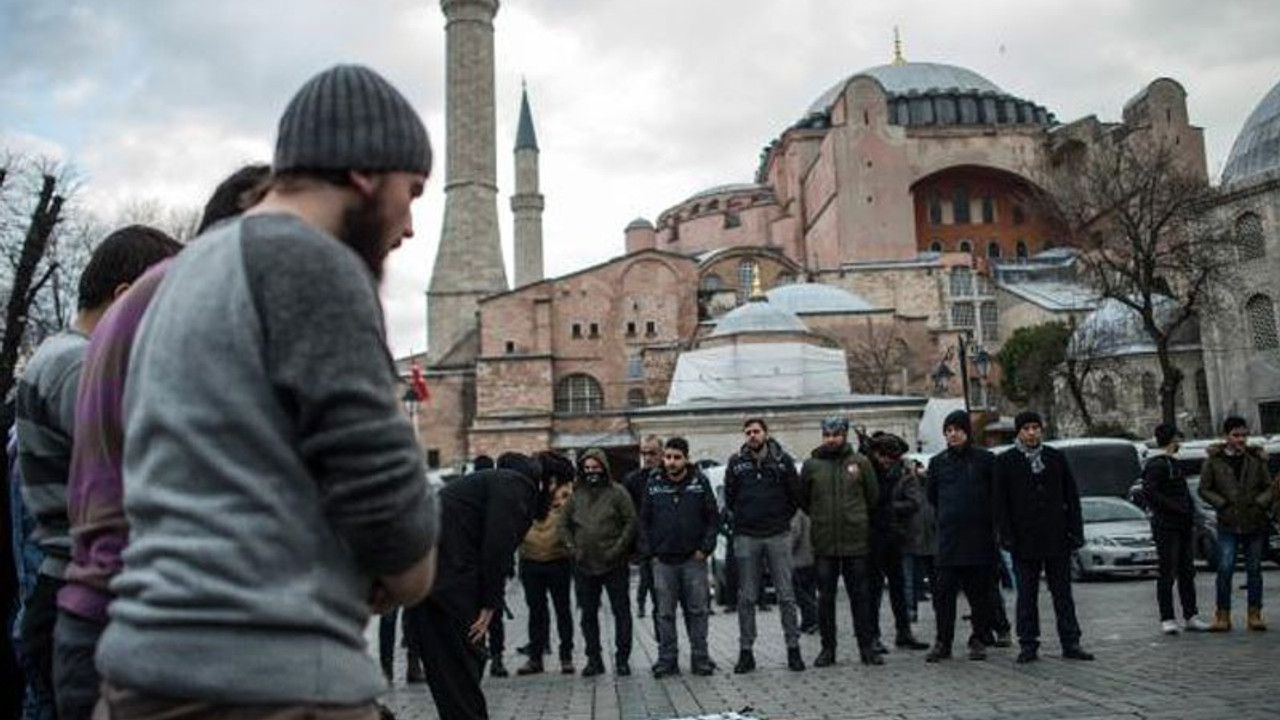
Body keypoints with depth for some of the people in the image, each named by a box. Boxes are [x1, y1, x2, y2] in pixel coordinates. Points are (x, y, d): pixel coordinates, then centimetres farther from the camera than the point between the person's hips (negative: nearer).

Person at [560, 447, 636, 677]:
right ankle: (593, 659, 19)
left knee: (621, 612, 3)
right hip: (584, 566, 4)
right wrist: (572, 548, 2)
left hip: (614, 565, -4)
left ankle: (622, 658, 12)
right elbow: (565, 524, 15)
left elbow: (631, 522, -6)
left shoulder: (617, 493, -3)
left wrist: (618, 549, -13)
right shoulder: (576, 496, 8)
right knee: (588, 614, 9)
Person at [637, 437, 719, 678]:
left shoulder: (700, 482, 0)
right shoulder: (654, 484, 3)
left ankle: (700, 658, 13)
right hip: (663, 560, 1)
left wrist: (705, 548, -6)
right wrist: (648, 552, 0)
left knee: (697, 611, 4)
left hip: (694, 559, -1)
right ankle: (666, 660, 13)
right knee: (665, 613, 5)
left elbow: (713, 518, 1)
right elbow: (643, 521, 7)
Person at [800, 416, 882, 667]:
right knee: (825, 597, 6)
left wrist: (857, 517, 11)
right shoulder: (811, 464, 3)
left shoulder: (860, 462, 2)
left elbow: (873, 495, 10)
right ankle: (828, 648, 15)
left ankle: (866, 647, 14)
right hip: (824, 542, 1)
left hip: (856, 541, 0)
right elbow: (803, 499, 13)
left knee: (860, 595, 5)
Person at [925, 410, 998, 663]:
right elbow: (932, 496, 18)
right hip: (948, 537, 1)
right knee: (943, 592, -2)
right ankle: (943, 642, 6)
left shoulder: (985, 459, 1)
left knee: (980, 592, 5)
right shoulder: (938, 462, 8)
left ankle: (977, 640, 17)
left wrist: (987, 518, 6)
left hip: (979, 537, -1)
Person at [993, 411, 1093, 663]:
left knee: (1063, 593, 7)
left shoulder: (1056, 457, 8)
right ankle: (1028, 645, 10)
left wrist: (1075, 531, 2)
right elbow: (1001, 503, -1)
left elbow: (1071, 496, 9)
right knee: (1027, 595, 4)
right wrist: (1006, 536, -8)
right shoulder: (1005, 461, 1)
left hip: (1057, 538, 2)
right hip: (1025, 540, -2)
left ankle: (1071, 643, 13)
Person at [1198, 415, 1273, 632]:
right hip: (1228, 525, -2)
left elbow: (1268, 487, 9)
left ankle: (1254, 614, 16)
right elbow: (1204, 489, 2)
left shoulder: (1256, 458, 5)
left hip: (1255, 524, 2)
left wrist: (1261, 503, -9)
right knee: (1225, 569, -6)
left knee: (1254, 569, 7)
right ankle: (1223, 615, 2)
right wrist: (1223, 505, -10)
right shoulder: (1213, 460, -1)